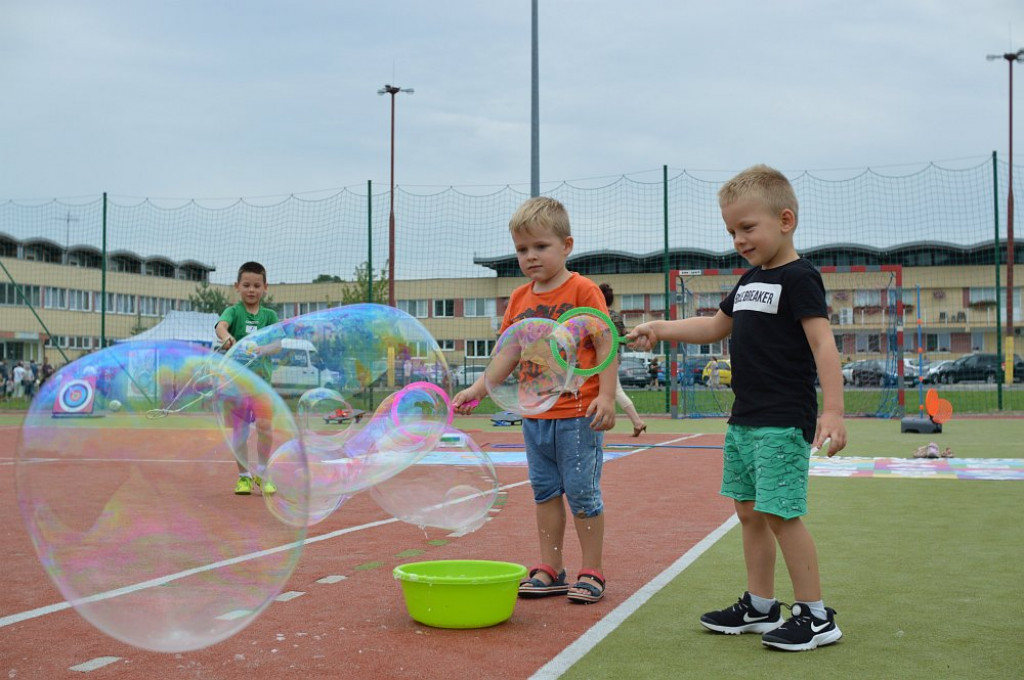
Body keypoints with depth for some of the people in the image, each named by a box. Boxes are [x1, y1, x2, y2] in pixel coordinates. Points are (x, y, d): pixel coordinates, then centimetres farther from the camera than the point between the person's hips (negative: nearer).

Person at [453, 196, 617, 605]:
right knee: (545, 492, 13)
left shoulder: (582, 291, -7)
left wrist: (606, 396, -18)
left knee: (582, 492, -1)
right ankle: (550, 570, 23)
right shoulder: (519, 299, 10)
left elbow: (605, 345, -9)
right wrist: (478, 390, 3)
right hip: (535, 415, 6)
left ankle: (591, 573, 11)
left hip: (577, 415, -6)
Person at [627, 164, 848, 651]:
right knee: (749, 511, 13)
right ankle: (760, 606, 24)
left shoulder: (799, 278, -11)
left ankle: (816, 615, 1)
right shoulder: (750, 281, 15)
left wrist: (832, 411, -26)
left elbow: (823, 344, -18)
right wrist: (661, 329, 20)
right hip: (745, 419, 9)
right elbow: (716, 326, 29)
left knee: (780, 513, -10)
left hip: (784, 422, -9)